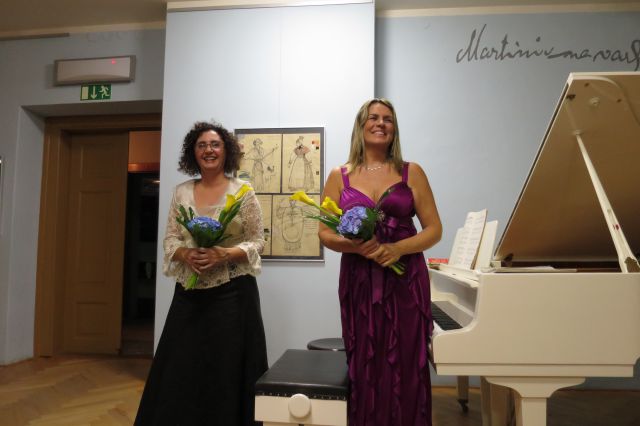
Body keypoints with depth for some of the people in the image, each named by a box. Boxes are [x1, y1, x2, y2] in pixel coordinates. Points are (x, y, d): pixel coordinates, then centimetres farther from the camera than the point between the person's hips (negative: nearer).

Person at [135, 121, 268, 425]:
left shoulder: (243, 191, -2)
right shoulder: (181, 192, 8)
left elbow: (257, 241, -3)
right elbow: (170, 240, 8)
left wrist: (226, 254, -19)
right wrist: (186, 255, -13)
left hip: (232, 292, -3)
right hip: (189, 294, 4)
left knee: (226, 371, 2)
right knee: (181, 371, 9)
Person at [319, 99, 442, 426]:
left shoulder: (411, 173, 5)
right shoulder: (340, 177, 6)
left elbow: (434, 229, 3)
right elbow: (325, 233, 3)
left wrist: (397, 248, -14)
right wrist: (357, 246, -16)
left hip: (406, 281, 0)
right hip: (358, 281, 0)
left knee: (405, 368, 2)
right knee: (365, 368, 5)